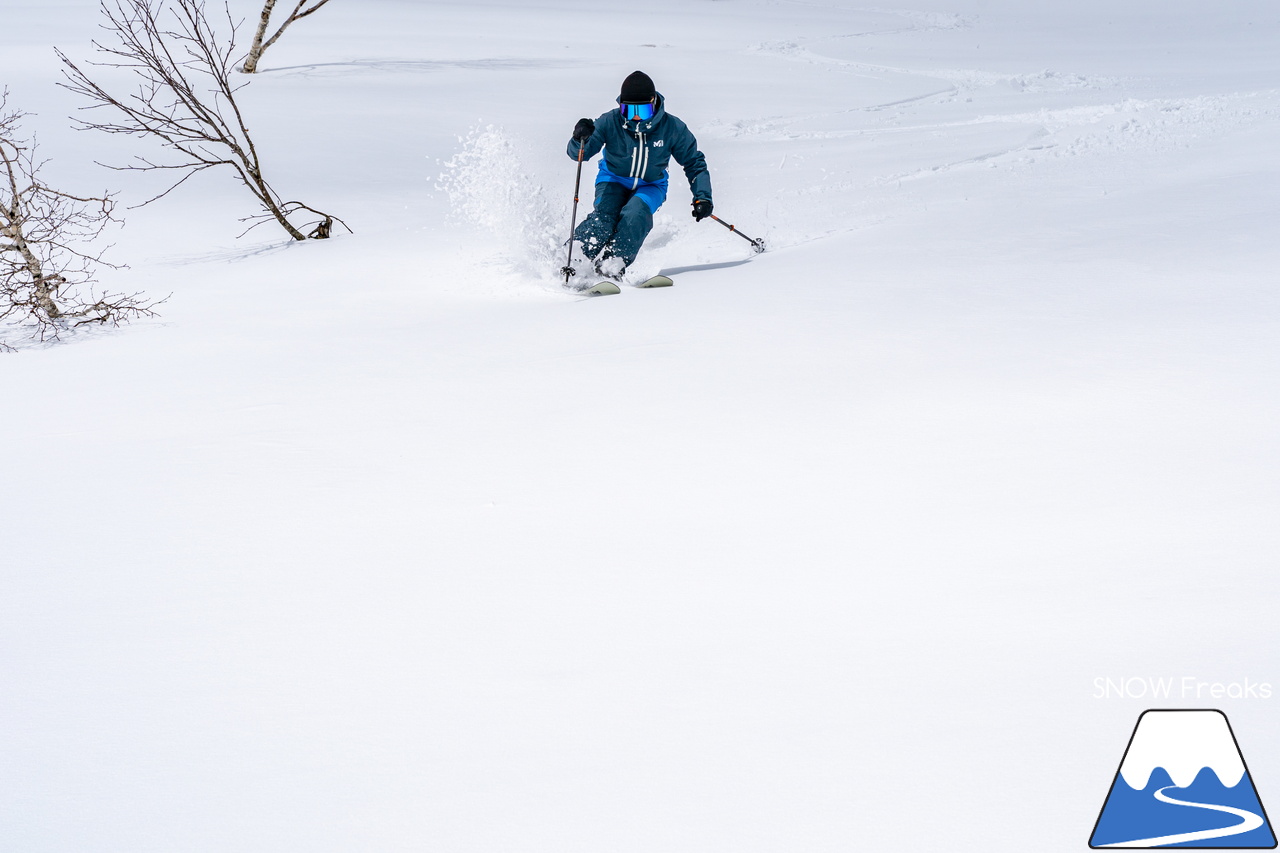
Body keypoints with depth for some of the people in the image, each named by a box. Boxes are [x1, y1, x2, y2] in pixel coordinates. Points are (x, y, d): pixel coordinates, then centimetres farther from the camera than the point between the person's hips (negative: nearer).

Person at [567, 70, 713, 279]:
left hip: (651, 186, 0)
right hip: (614, 180, 0)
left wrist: (702, 197, -14)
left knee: (636, 213, -32)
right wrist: (580, 139, -44)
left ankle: (614, 263, -37)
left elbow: (694, 163, -4)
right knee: (604, 215, -29)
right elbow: (578, 154, -20)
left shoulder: (672, 128, -17)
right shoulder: (610, 122, -20)